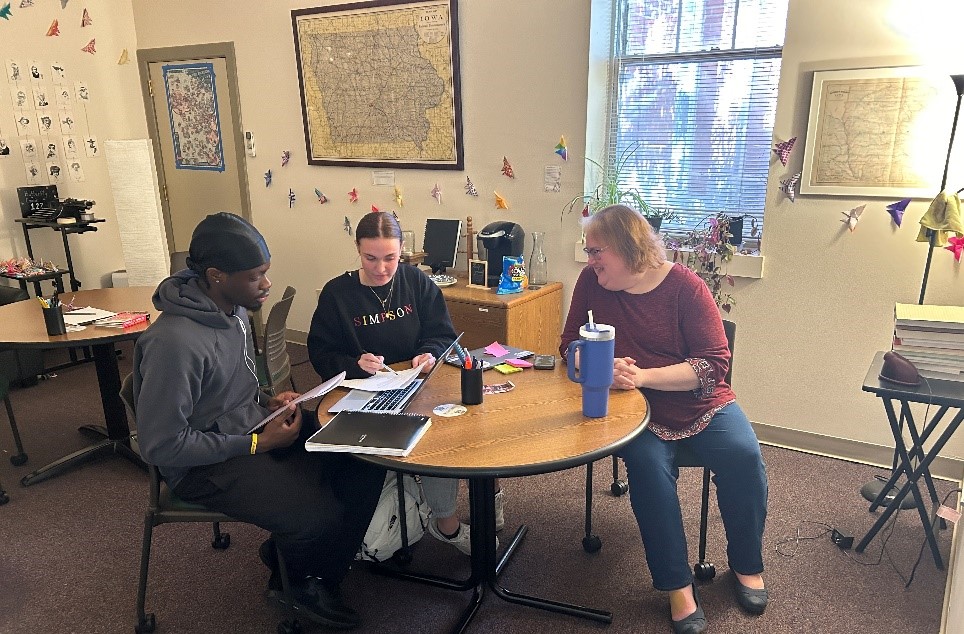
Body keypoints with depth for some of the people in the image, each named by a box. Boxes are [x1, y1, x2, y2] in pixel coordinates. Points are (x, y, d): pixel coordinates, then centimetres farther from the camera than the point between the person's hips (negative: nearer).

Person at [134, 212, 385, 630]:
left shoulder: (233, 309, 0)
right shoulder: (174, 342, -28)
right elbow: (162, 445, -23)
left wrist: (267, 402, -1)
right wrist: (258, 443, -20)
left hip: (253, 428, 8)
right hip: (207, 464, -8)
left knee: (366, 464, -6)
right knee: (321, 517, -24)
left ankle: (320, 576, 12)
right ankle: (296, 580, 13)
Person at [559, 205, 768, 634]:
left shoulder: (685, 286, -11)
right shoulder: (592, 282, -3)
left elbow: (715, 363, -15)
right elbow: (570, 346, 1)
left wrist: (643, 375, -25)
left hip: (700, 403, 0)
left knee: (743, 457, -22)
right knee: (649, 466, -28)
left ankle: (746, 565, 5)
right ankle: (676, 584, -11)